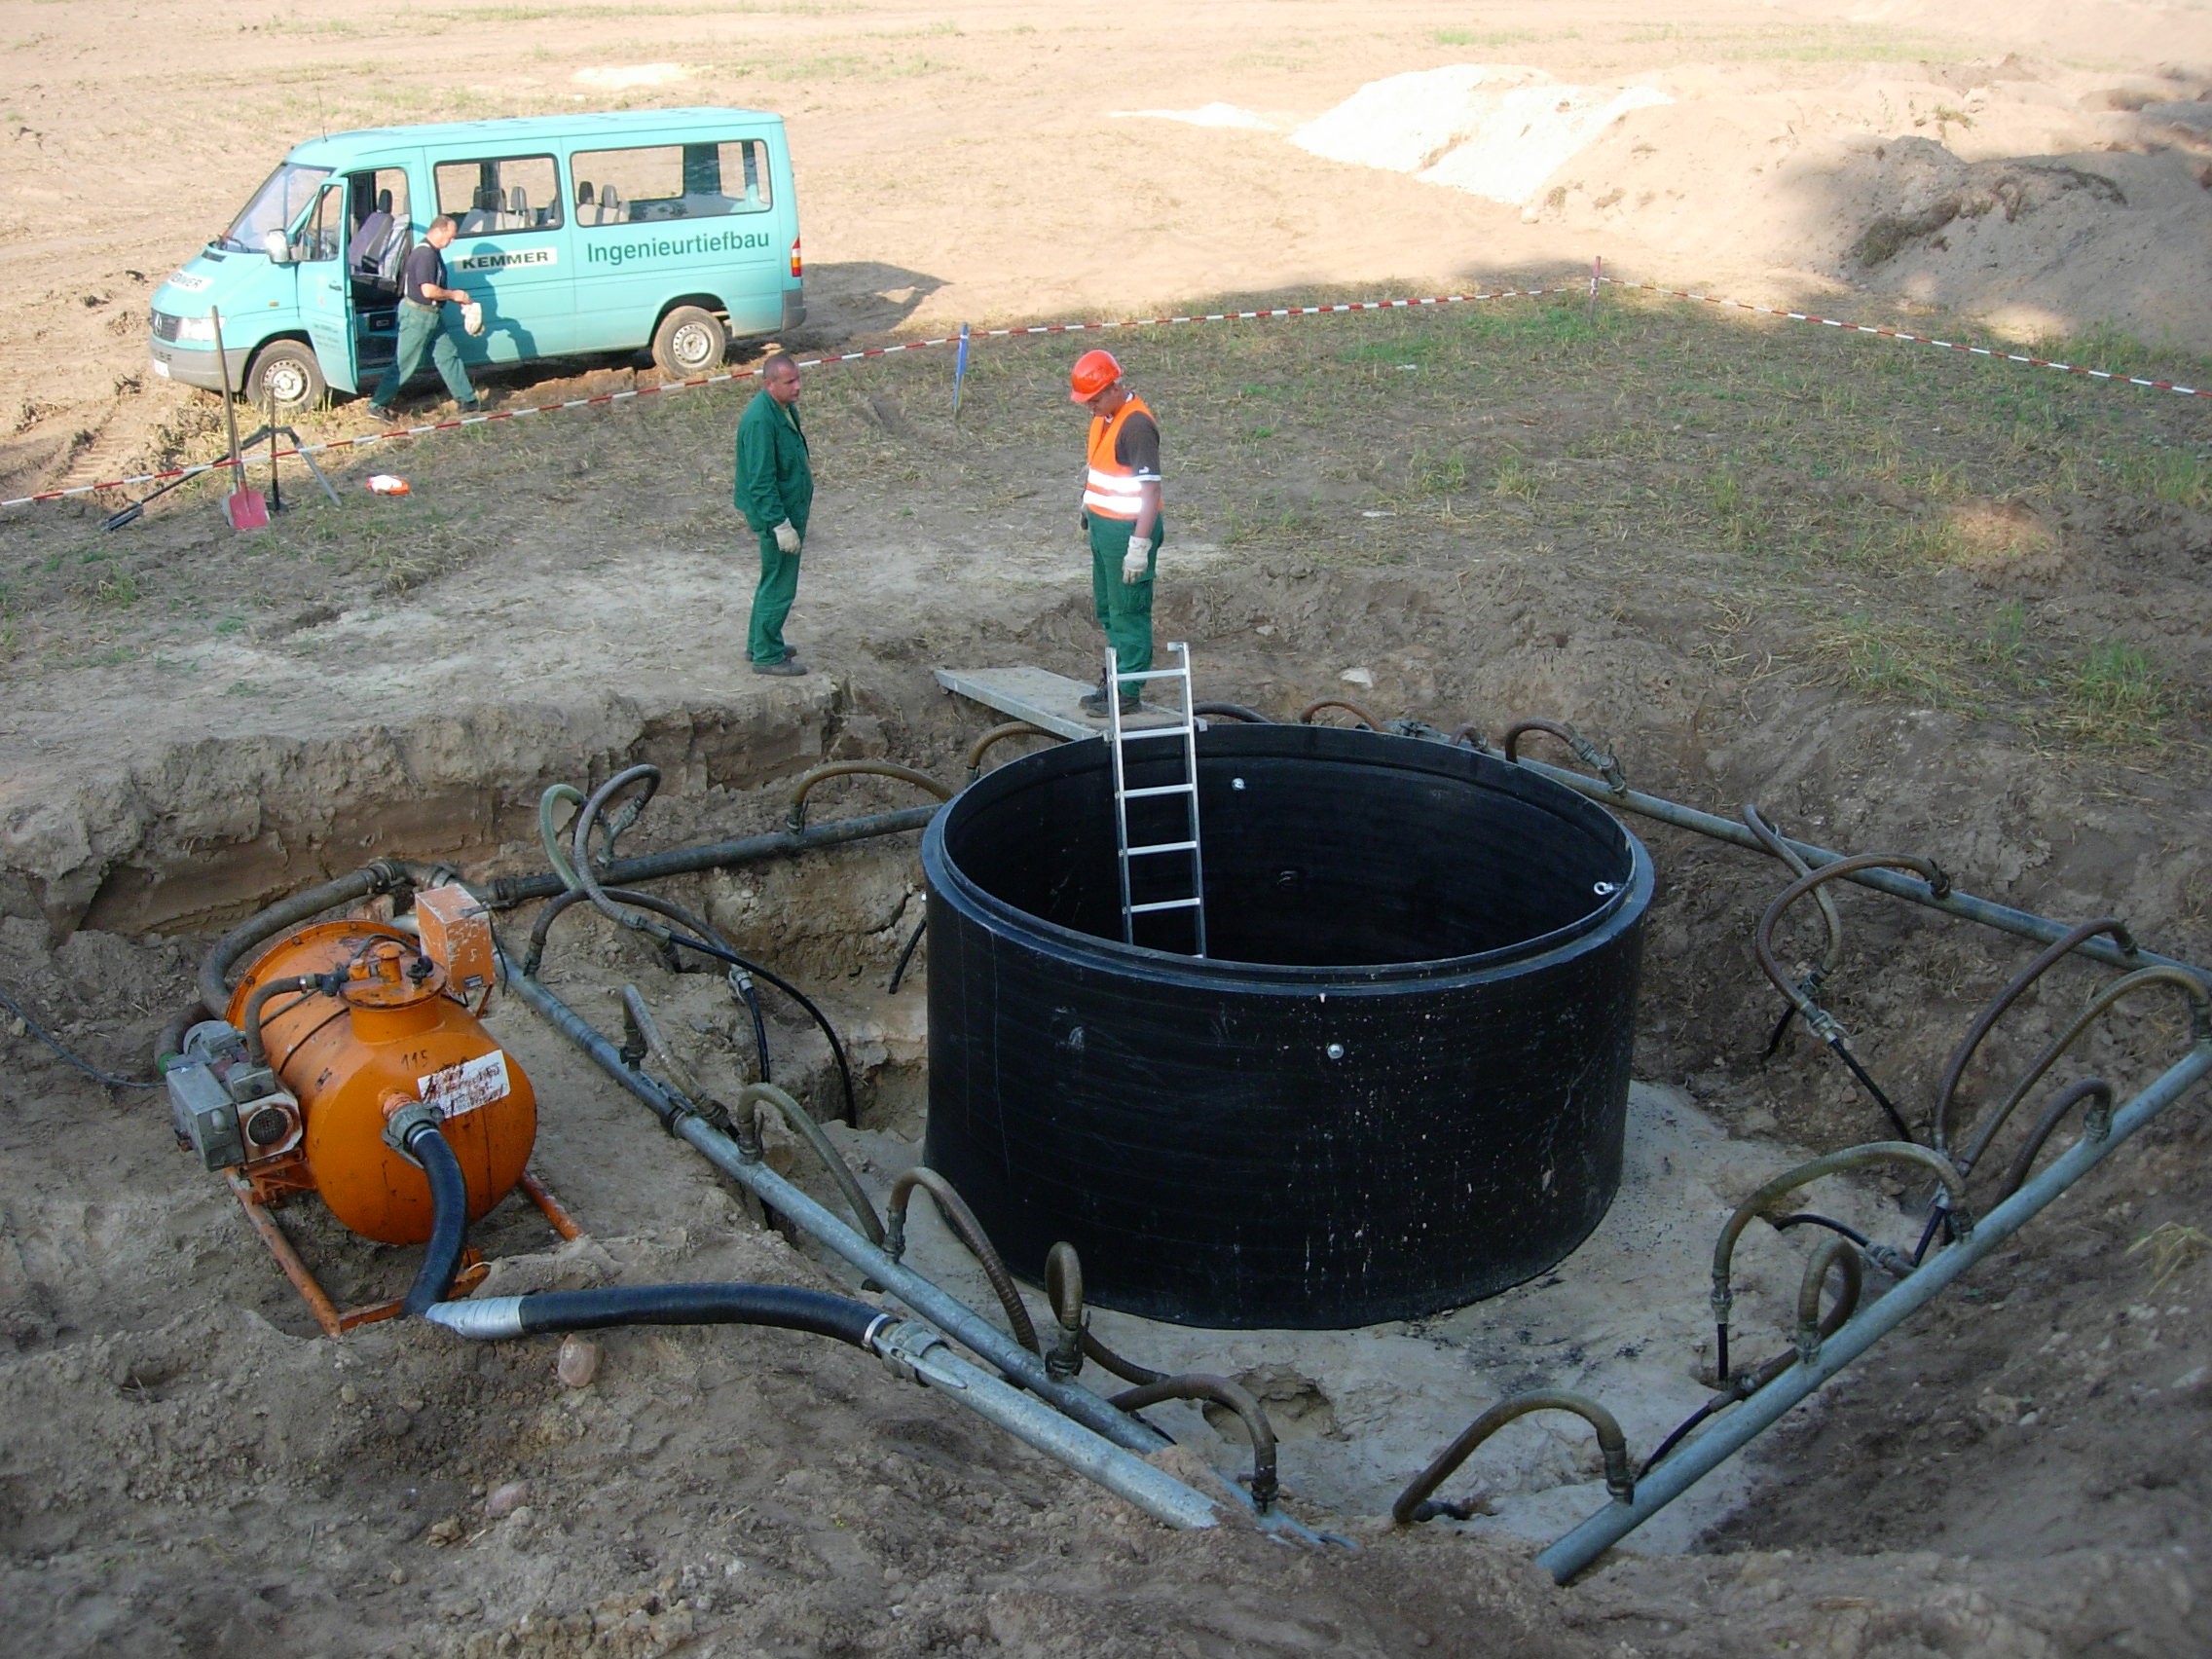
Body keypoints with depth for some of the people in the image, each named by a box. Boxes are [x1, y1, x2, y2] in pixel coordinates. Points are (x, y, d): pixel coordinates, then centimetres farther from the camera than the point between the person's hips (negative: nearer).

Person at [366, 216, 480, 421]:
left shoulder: (433, 252, 11)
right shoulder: (425, 254, -23)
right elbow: (428, 290, -30)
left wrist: (456, 297, 9)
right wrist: (453, 295, -15)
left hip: (432, 316, 10)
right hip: (418, 315, -10)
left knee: (448, 355, 12)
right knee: (404, 363, -2)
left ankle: (467, 400, 18)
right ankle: (377, 404, 6)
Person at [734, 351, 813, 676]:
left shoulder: (786, 409, 6)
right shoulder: (760, 420, -26)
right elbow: (761, 481, -26)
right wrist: (781, 525, -25)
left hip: (791, 508, 10)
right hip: (776, 514, -10)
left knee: (774, 580, 21)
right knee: (779, 586, -1)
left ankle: (759, 643, 34)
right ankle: (767, 656, 10)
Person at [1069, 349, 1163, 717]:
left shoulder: (1137, 425, -22)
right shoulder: (1104, 417, 7)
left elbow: (1151, 489, -24)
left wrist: (1140, 545, -26)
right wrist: (1088, 508, 29)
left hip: (1128, 530, -10)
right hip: (1103, 526, 10)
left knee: (1128, 613, -1)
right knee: (1107, 608, 19)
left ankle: (1128, 691, 7)